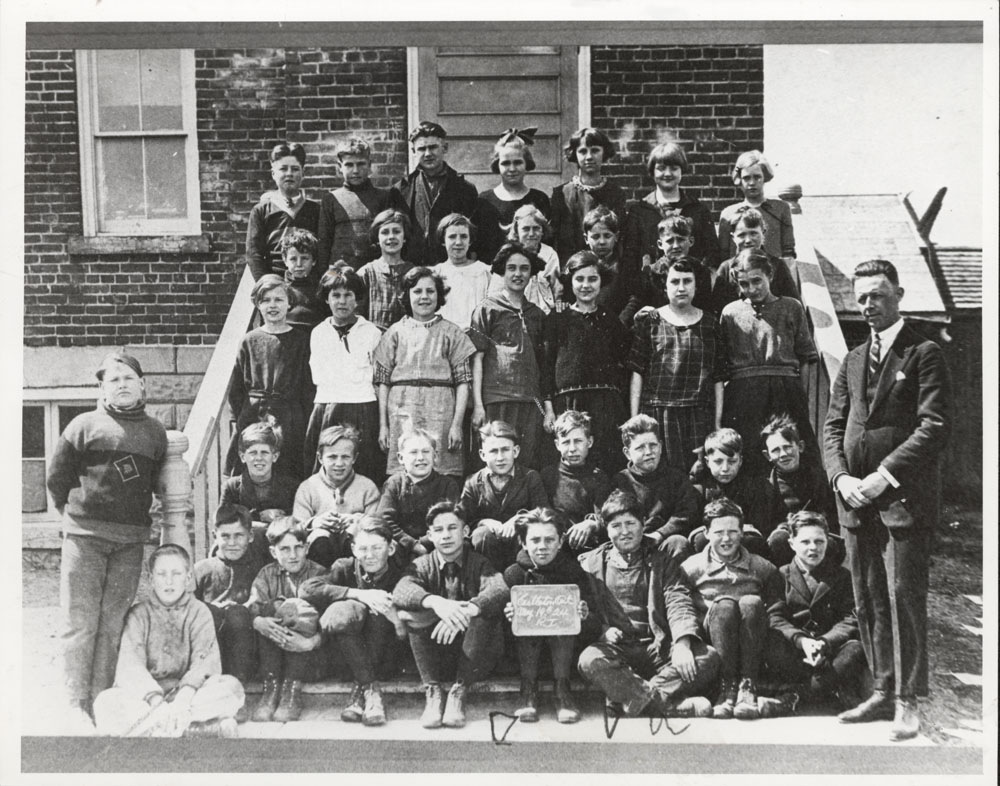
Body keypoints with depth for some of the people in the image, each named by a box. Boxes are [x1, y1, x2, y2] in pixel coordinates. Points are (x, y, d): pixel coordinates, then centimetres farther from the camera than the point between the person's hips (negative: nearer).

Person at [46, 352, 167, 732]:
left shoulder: (156, 432, 10)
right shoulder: (85, 425, 1)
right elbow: (56, 478, 5)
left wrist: (138, 515, 11)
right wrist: (76, 513, 9)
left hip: (131, 540, 3)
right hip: (85, 535, -2)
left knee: (112, 624, 3)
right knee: (80, 622, -3)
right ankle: (77, 706, 1)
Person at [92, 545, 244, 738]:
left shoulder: (199, 612, 5)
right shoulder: (138, 614, 4)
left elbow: (205, 662, -9)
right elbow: (131, 666, -10)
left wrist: (183, 697, -28)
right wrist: (156, 700, -28)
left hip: (187, 695, 0)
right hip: (144, 696, 0)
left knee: (232, 687, -26)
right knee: (106, 703, -30)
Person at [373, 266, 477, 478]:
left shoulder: (451, 333, 8)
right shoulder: (396, 332, 11)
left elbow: (463, 382, 4)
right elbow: (382, 382, 9)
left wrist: (457, 424, -5)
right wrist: (383, 424, 2)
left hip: (440, 413, -1)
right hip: (402, 412, 1)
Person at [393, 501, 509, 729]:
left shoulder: (479, 563, 3)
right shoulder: (422, 565, 5)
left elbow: (500, 591, -21)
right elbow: (400, 591, -19)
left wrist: (465, 611, -40)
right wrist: (434, 601, -40)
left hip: (475, 659, -1)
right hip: (436, 657, 1)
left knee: (485, 613, -28)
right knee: (409, 614, -23)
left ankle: (459, 692, -22)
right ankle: (433, 691, -21)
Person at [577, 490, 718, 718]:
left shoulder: (663, 563, 16)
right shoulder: (591, 563, 15)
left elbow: (679, 604, 2)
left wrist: (682, 645, -18)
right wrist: (603, 630, -12)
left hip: (658, 647, 1)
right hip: (616, 647, -1)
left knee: (708, 657, -25)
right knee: (590, 660, -35)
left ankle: (634, 696, -34)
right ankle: (670, 703, -39)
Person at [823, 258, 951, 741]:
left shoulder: (924, 354, -2)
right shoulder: (852, 361, 18)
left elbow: (936, 426, -10)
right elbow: (833, 425, 15)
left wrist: (885, 476, -16)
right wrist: (841, 476, -2)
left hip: (904, 497, -6)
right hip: (856, 498, 6)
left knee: (903, 595, -6)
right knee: (868, 600, 9)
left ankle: (907, 701, 2)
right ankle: (883, 691, 18)